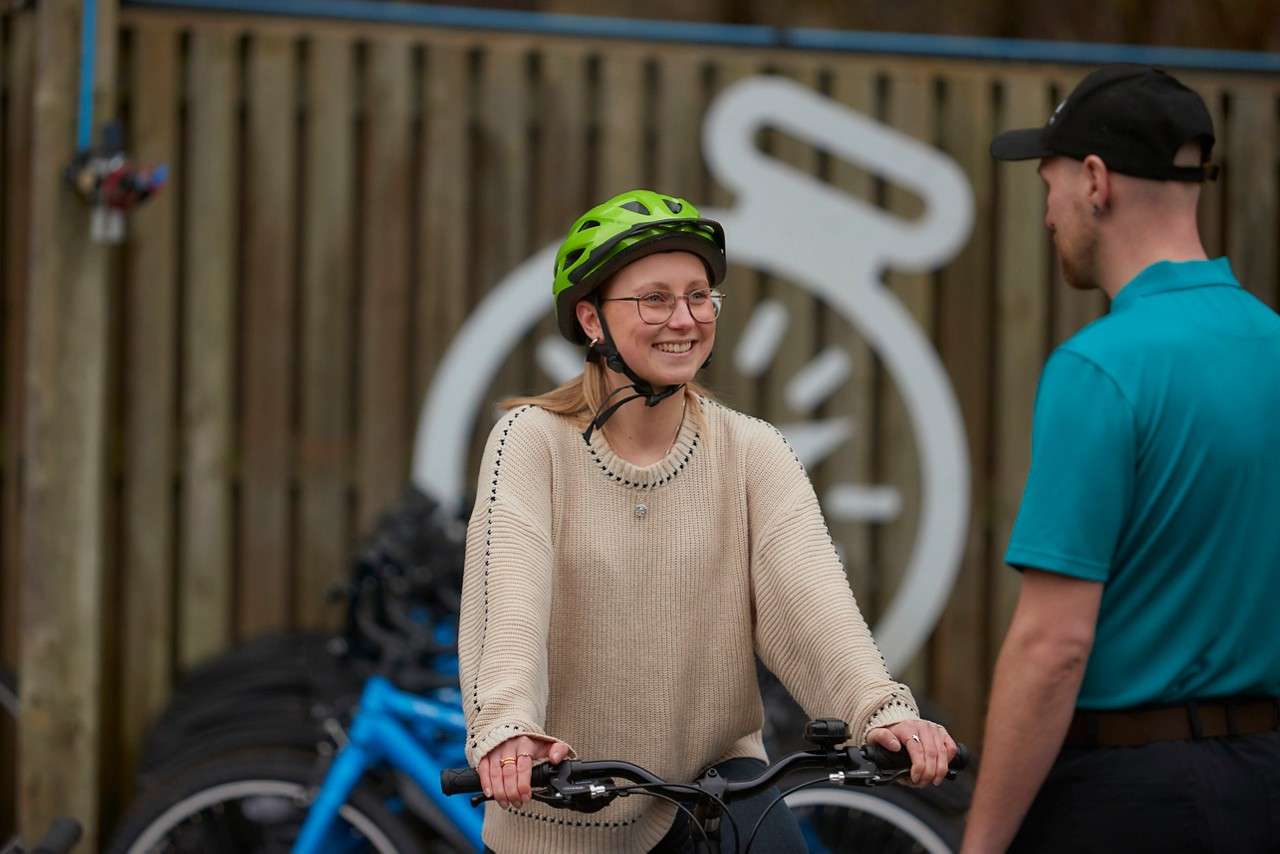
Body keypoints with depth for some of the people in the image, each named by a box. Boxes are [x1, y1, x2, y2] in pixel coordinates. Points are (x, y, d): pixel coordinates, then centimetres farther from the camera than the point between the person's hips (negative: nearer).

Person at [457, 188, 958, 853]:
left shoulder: (753, 454, -2)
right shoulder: (533, 442, -8)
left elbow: (809, 594, -18)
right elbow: (509, 595, -24)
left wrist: (883, 708, -37)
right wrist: (508, 727, -44)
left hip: (713, 772, 1)